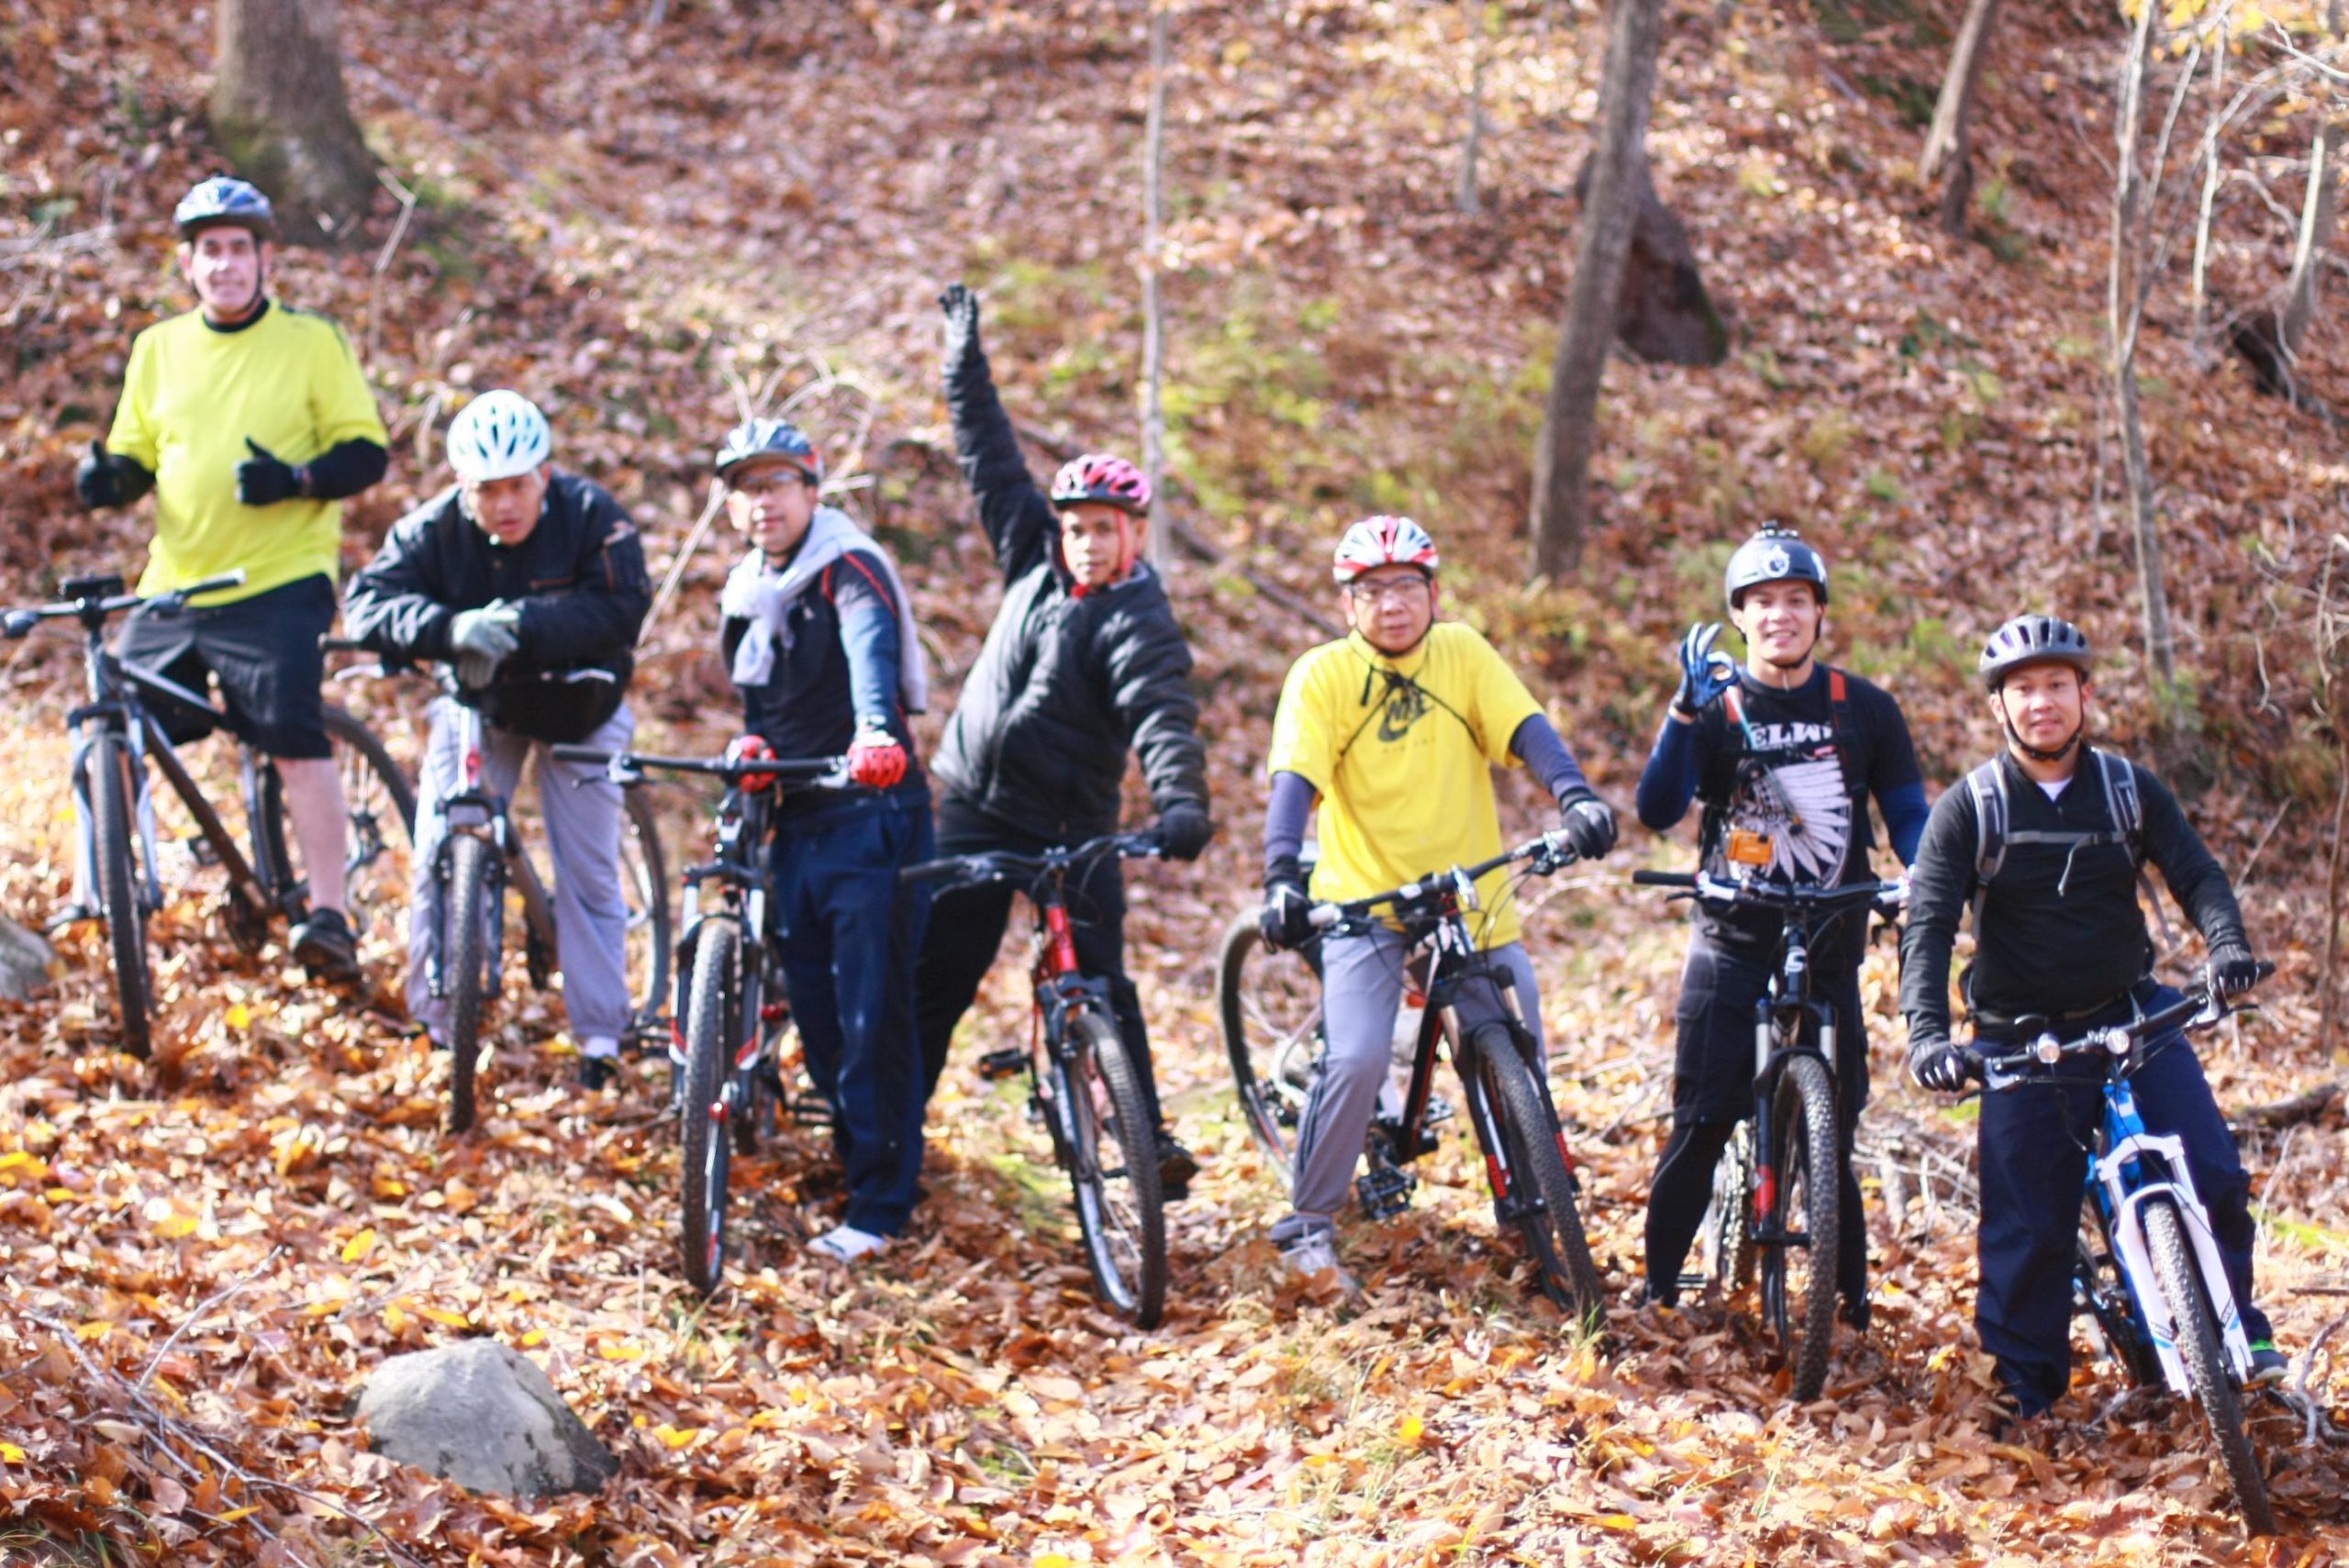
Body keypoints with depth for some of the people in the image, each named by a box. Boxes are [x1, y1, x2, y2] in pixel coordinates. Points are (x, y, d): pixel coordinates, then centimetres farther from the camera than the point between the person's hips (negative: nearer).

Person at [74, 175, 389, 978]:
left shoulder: (312, 341, 1)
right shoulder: (159, 348, 13)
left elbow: (366, 451, -1)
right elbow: (135, 457, 20)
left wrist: (296, 479, -19)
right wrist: (108, 474, -4)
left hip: (280, 584, -4)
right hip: (172, 585, 5)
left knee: (295, 739, -18)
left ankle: (328, 915, -14)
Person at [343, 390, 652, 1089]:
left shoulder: (591, 515, -22)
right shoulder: (435, 528, -18)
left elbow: (623, 607, -32)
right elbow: (369, 599, -28)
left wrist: (524, 625, -44)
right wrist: (449, 629, -47)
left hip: (578, 708, -1)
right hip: (478, 705, 1)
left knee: (589, 871, -1)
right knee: (439, 858, -9)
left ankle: (600, 1032, 9)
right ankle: (439, 1024, 4)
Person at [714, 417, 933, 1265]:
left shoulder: (850, 569, -11)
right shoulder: (746, 593, 12)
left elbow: (871, 652, -30)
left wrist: (875, 734, -51)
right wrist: (753, 743, -5)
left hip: (870, 813, -7)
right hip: (796, 821, 7)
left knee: (873, 1017, -9)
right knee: (815, 1013, 9)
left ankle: (880, 1206, -5)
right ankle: (862, 1158, 23)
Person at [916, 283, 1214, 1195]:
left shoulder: (1138, 622, -12)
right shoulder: (1035, 561, 6)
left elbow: (1163, 715, -27)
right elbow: (994, 464, 13)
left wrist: (1182, 803, -44)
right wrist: (965, 361, 16)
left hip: (1070, 829, -5)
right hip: (975, 812, 5)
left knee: (1099, 985, -7)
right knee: (934, 976, 8)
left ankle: (1150, 1137, -1)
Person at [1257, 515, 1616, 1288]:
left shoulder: (1463, 653, 0)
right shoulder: (1322, 675, -8)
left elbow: (1526, 730, -13)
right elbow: (1294, 781, -19)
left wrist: (1576, 795, -32)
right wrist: (1281, 876, -36)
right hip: (1364, 900, -3)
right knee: (1358, 1059, -21)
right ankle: (1308, 1226, -3)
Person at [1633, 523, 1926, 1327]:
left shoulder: (1865, 709, 3)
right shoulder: (1716, 707, -2)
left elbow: (1908, 815, 7)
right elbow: (1657, 810, -16)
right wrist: (1686, 710, -28)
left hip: (1829, 950, 1)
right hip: (1731, 947, -1)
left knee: (1832, 1138, 2)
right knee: (1698, 1128, -5)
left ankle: (1853, 1309, 12)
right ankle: (1657, 1295, 6)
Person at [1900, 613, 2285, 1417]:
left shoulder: (2131, 790, 2)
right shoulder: (1969, 808, -6)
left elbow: (2195, 873, -6)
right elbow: (1928, 923, -13)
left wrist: (2228, 942, -29)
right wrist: (1927, 1033, -28)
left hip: (2133, 1018, 1)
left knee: (2213, 1176, -14)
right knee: (2026, 1228, -2)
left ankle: (2233, 1324, 8)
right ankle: (2025, 1392, 13)